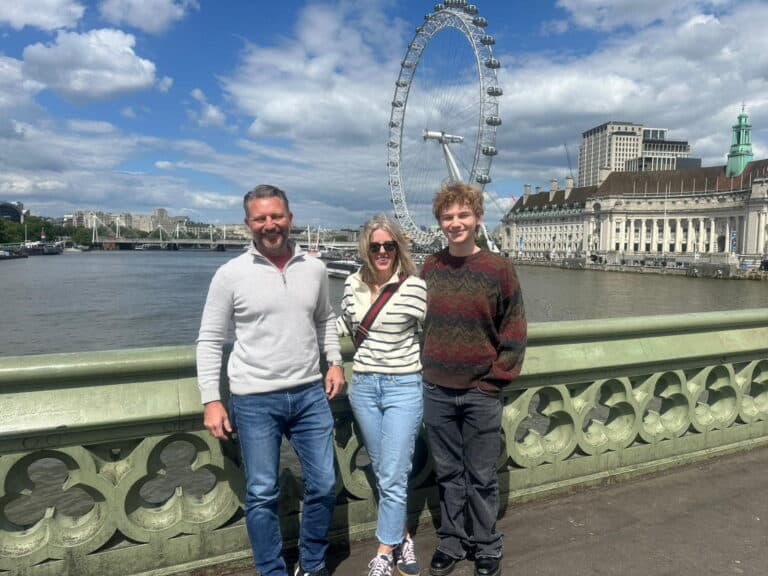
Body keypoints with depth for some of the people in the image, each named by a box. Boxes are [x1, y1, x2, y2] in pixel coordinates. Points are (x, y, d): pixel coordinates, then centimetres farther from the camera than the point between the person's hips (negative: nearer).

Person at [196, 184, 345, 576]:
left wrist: (335, 361, 6)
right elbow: (210, 341, -3)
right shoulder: (231, 274, -7)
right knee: (262, 494, 8)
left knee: (324, 485, 10)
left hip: (310, 394, 4)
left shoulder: (314, 268, 3)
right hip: (255, 401, -3)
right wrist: (211, 400, -7)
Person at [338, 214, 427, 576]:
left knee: (393, 479, 0)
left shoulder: (414, 287, -11)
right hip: (363, 386, 5)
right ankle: (401, 540, 35)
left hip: (403, 387, -4)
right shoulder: (353, 285, 3)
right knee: (384, 475, 16)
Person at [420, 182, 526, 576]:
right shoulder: (430, 268, 4)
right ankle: (452, 542, 33)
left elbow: (514, 329, -3)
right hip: (436, 391, 3)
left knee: (481, 477, 10)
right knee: (448, 474, 15)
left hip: (481, 392, -3)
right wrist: (429, 367, 6)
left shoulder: (498, 268, -6)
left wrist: (496, 377, -6)